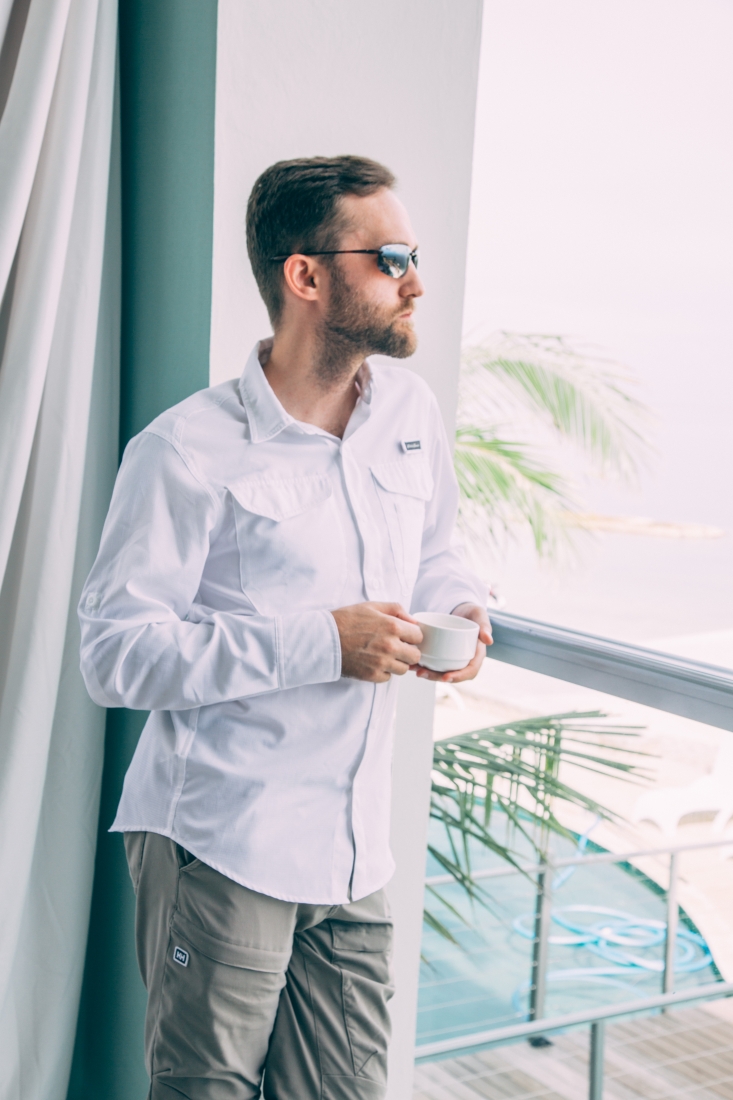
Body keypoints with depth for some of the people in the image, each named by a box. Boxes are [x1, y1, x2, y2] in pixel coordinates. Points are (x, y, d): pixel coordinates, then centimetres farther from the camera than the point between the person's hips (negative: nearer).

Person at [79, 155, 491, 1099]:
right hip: (220, 847, -6)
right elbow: (115, 656, -16)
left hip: (355, 856, 6)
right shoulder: (188, 453, -13)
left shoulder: (412, 414, 7)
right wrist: (322, 643, -21)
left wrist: (462, 607, -1)